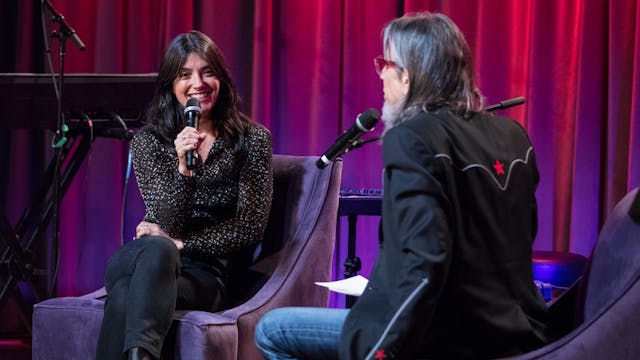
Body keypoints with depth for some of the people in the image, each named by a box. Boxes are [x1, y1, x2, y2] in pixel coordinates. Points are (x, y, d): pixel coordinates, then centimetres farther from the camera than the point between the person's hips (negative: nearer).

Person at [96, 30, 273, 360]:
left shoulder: (252, 139, 7)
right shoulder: (147, 141, 10)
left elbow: (250, 228, 2)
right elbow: (167, 224, -2)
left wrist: (179, 244, -8)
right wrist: (183, 169, -20)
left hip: (207, 273, -1)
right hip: (147, 261, 1)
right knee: (155, 248, -41)